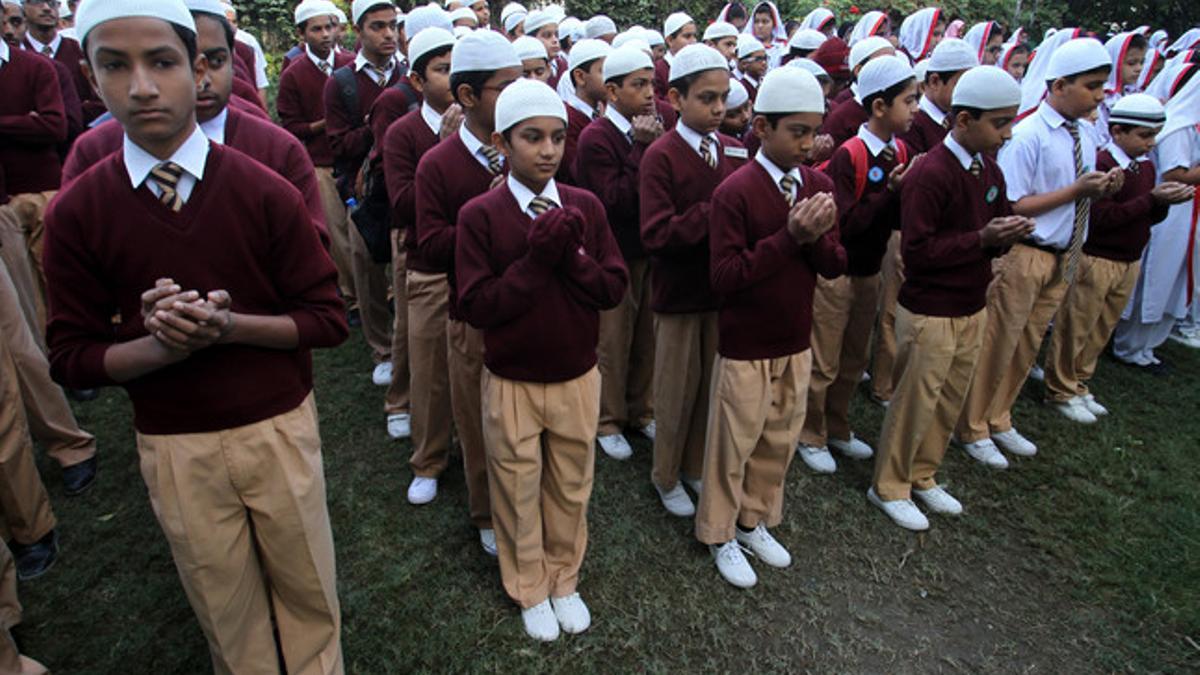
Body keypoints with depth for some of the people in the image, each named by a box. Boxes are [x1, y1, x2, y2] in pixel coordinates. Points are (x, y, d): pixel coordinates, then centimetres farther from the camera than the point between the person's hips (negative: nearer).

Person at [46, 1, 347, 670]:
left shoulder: (267, 193, -10)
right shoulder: (75, 213, -7)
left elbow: (327, 319, -7)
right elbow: (74, 356, -2)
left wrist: (230, 325, -23)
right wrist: (159, 345, -22)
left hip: (279, 429, -1)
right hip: (174, 448, 1)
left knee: (308, 590, 16)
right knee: (226, 611, 19)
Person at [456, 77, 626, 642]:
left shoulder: (585, 206, -4)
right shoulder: (479, 215, -12)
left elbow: (614, 288, -5)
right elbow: (476, 307, -16)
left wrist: (570, 255, -21)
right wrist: (535, 259, -23)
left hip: (578, 378, 3)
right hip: (511, 383, -2)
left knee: (571, 488, 18)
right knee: (518, 492, 15)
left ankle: (564, 581, 42)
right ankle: (530, 589, 39)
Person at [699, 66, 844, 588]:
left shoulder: (818, 187, 2)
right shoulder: (735, 192, -17)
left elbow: (835, 266, 2)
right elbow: (725, 277, -22)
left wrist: (817, 237, -19)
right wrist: (790, 236, -26)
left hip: (796, 341, 6)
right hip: (745, 346, -6)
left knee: (779, 442, 18)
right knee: (733, 445, 9)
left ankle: (755, 521, 41)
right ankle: (720, 536, 30)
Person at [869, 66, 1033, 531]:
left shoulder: (989, 169, 8)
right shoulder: (930, 174, -19)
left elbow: (994, 228, 16)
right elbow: (918, 251, -23)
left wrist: (1008, 234, -6)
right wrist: (981, 238, -25)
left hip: (972, 306, 8)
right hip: (931, 314, -8)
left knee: (950, 402, 17)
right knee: (915, 403, 4)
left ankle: (922, 477, 36)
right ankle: (889, 487, 22)